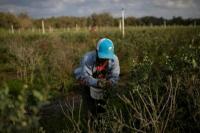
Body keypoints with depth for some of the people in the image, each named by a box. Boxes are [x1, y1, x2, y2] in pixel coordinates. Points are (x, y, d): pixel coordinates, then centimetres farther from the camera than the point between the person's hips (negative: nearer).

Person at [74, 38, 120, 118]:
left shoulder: (114, 59, -27)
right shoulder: (88, 58, -36)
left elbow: (114, 77, -27)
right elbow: (85, 77, -38)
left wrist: (110, 83, -52)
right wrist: (97, 82, -57)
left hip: (102, 81, 3)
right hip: (87, 83, -3)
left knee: (102, 108, 13)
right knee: (91, 110, -3)